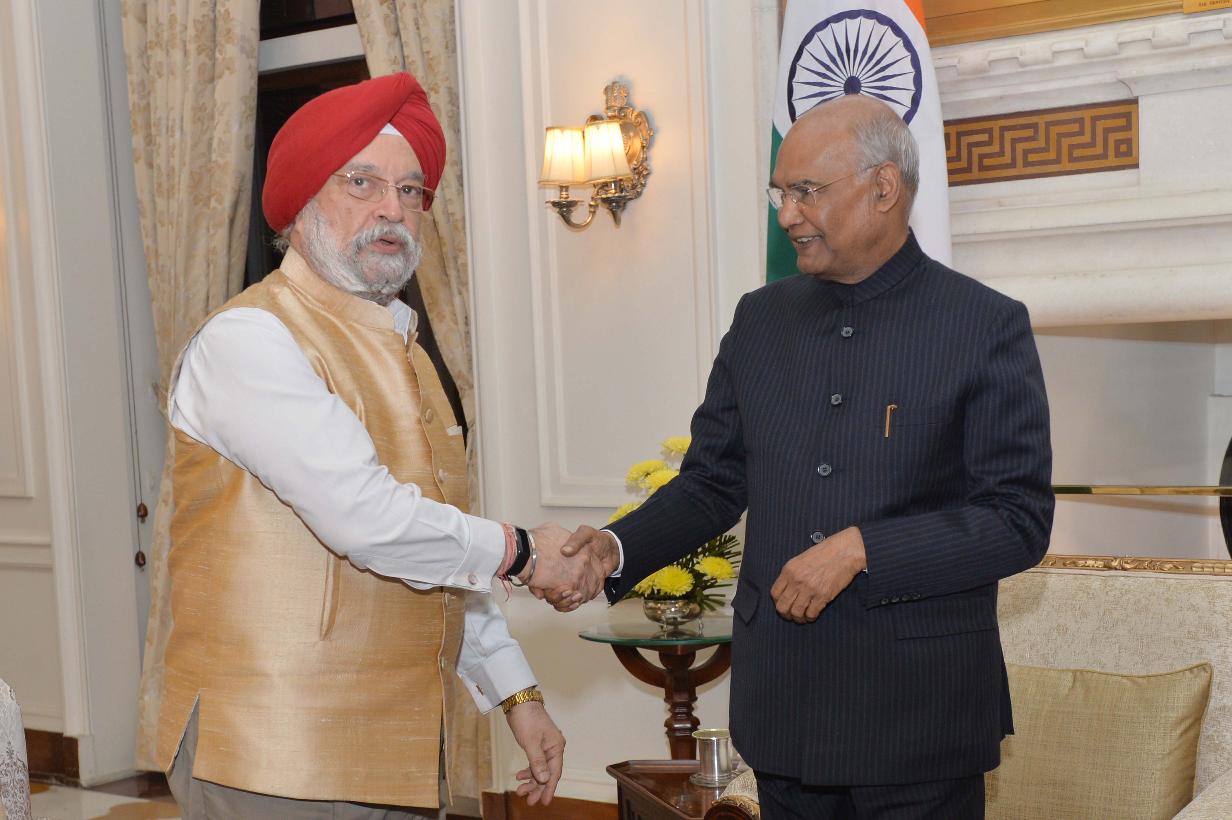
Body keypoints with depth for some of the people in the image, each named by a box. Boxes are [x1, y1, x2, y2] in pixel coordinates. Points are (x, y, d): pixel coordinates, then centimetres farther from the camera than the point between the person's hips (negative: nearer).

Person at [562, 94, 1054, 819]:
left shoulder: (988, 326, -7)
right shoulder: (762, 318, 7)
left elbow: (1019, 520, -10)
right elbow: (713, 482, 11)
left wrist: (861, 550, -19)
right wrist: (619, 550, -6)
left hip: (920, 709, -4)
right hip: (781, 703, 4)